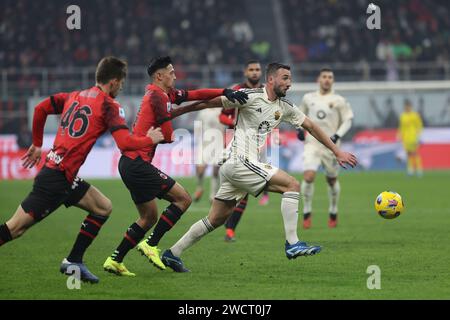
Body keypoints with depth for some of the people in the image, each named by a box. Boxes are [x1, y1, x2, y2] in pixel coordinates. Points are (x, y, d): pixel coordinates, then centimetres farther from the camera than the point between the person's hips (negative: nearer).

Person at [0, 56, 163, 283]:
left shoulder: (75, 96, 14)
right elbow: (125, 143, -17)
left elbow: (40, 109, 18)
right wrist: (150, 139, 2)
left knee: (103, 207, 14)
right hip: (58, 178, -9)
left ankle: (73, 262, 14)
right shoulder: (109, 105, -9)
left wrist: (37, 144, 27)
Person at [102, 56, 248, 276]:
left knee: (149, 218, 15)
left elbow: (194, 95, 16)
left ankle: (115, 260, 14)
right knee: (183, 198, -7)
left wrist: (225, 92, 8)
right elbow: (168, 136, -14)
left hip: (130, 163, 10)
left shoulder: (165, 94, 17)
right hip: (137, 162, -10)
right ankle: (151, 244, -8)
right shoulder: (157, 96, -12)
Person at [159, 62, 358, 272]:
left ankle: (172, 254, 15)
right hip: (239, 161, -9)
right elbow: (211, 102, -6)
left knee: (216, 219, 10)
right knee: (292, 185, -13)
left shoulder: (284, 107, 13)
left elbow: (310, 126, 20)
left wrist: (337, 152, 21)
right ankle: (292, 244, -14)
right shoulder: (250, 97, -10)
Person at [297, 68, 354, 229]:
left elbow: (347, 120, 1)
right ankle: (307, 213, -6)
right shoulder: (308, 98, 7)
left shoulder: (339, 101, -1)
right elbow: (301, 114, 23)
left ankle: (333, 213, 33)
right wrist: (300, 128, 6)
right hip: (312, 144, 1)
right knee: (308, 176, -19)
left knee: (332, 180, 11)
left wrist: (338, 135, -13)